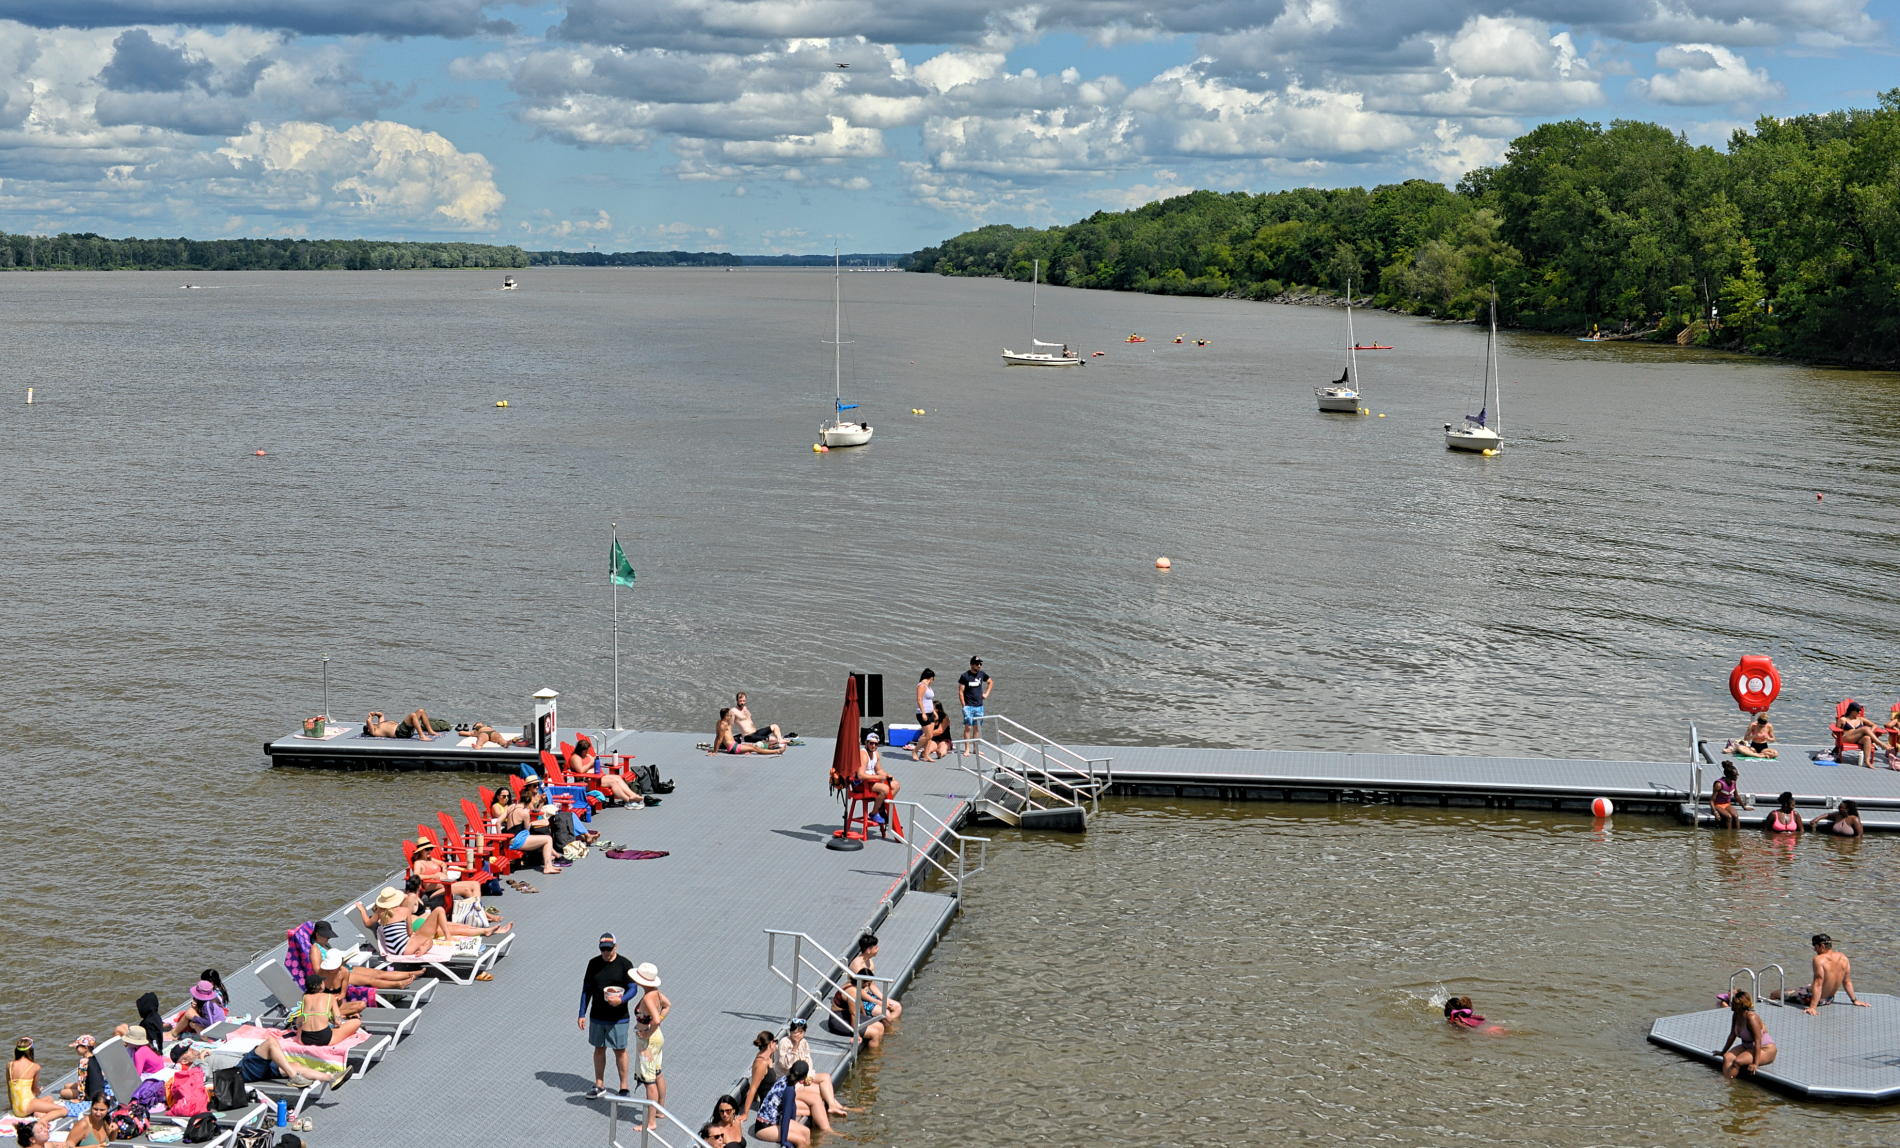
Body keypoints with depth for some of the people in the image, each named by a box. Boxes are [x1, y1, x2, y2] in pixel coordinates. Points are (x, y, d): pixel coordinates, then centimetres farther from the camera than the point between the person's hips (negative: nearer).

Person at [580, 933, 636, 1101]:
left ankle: (624, 1087, 15)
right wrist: (582, 1014, 3)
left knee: (620, 1050, 4)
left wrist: (621, 1000, -27)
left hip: (618, 1017, -3)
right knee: (599, 1049, 12)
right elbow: (587, 989, 7)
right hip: (597, 1016, 3)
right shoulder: (594, 963, 2)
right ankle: (599, 1086, 24)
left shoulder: (625, 964, -8)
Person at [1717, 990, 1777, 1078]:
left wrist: (1755, 1064, -30)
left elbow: (1757, 1041, -28)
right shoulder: (1736, 1015, 0)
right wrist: (1723, 1052, 21)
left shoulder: (1751, 1018, -27)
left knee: (1737, 1062, -30)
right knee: (1727, 1057, -17)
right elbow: (1732, 1035, 13)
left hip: (1765, 1051, -8)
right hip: (1748, 1048, 8)